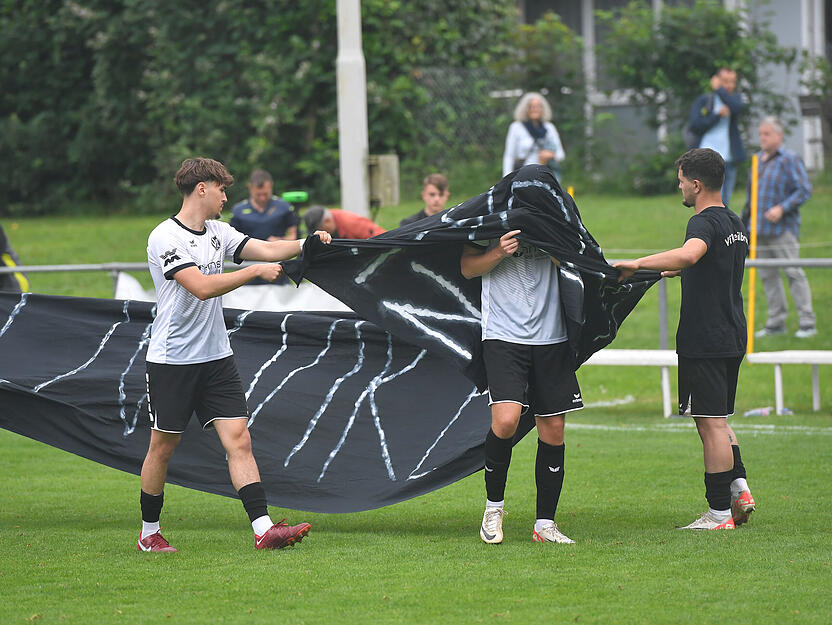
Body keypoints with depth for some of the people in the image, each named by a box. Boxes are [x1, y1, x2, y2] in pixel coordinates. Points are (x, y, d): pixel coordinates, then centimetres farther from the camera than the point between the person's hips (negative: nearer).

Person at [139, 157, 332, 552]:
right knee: (163, 447, 4)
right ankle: (149, 532, 20)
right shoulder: (165, 238, -14)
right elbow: (202, 286, -23)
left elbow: (266, 249, 7)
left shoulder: (218, 233, 11)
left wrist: (306, 244, -9)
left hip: (216, 358, 6)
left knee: (238, 440, -5)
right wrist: (256, 272, -21)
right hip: (171, 361, -6)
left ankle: (263, 530, -13)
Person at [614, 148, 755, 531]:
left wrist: (637, 264, -34)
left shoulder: (705, 222, -15)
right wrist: (681, 271, 48)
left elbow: (689, 253, -39)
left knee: (711, 423, -6)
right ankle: (739, 486, 9)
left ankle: (719, 513, -4)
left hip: (704, 341, -9)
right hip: (732, 338, 9)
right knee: (718, 420, 20)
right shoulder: (735, 223, 15)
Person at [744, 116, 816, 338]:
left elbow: (805, 190, -11)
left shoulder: (789, 160, -7)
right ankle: (776, 322, 16)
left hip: (783, 228, -8)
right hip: (760, 229, 8)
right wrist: (747, 216, 19)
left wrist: (782, 208, -20)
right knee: (768, 275, 9)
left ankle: (807, 323, -7)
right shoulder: (758, 159, 15)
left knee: (793, 272, -9)